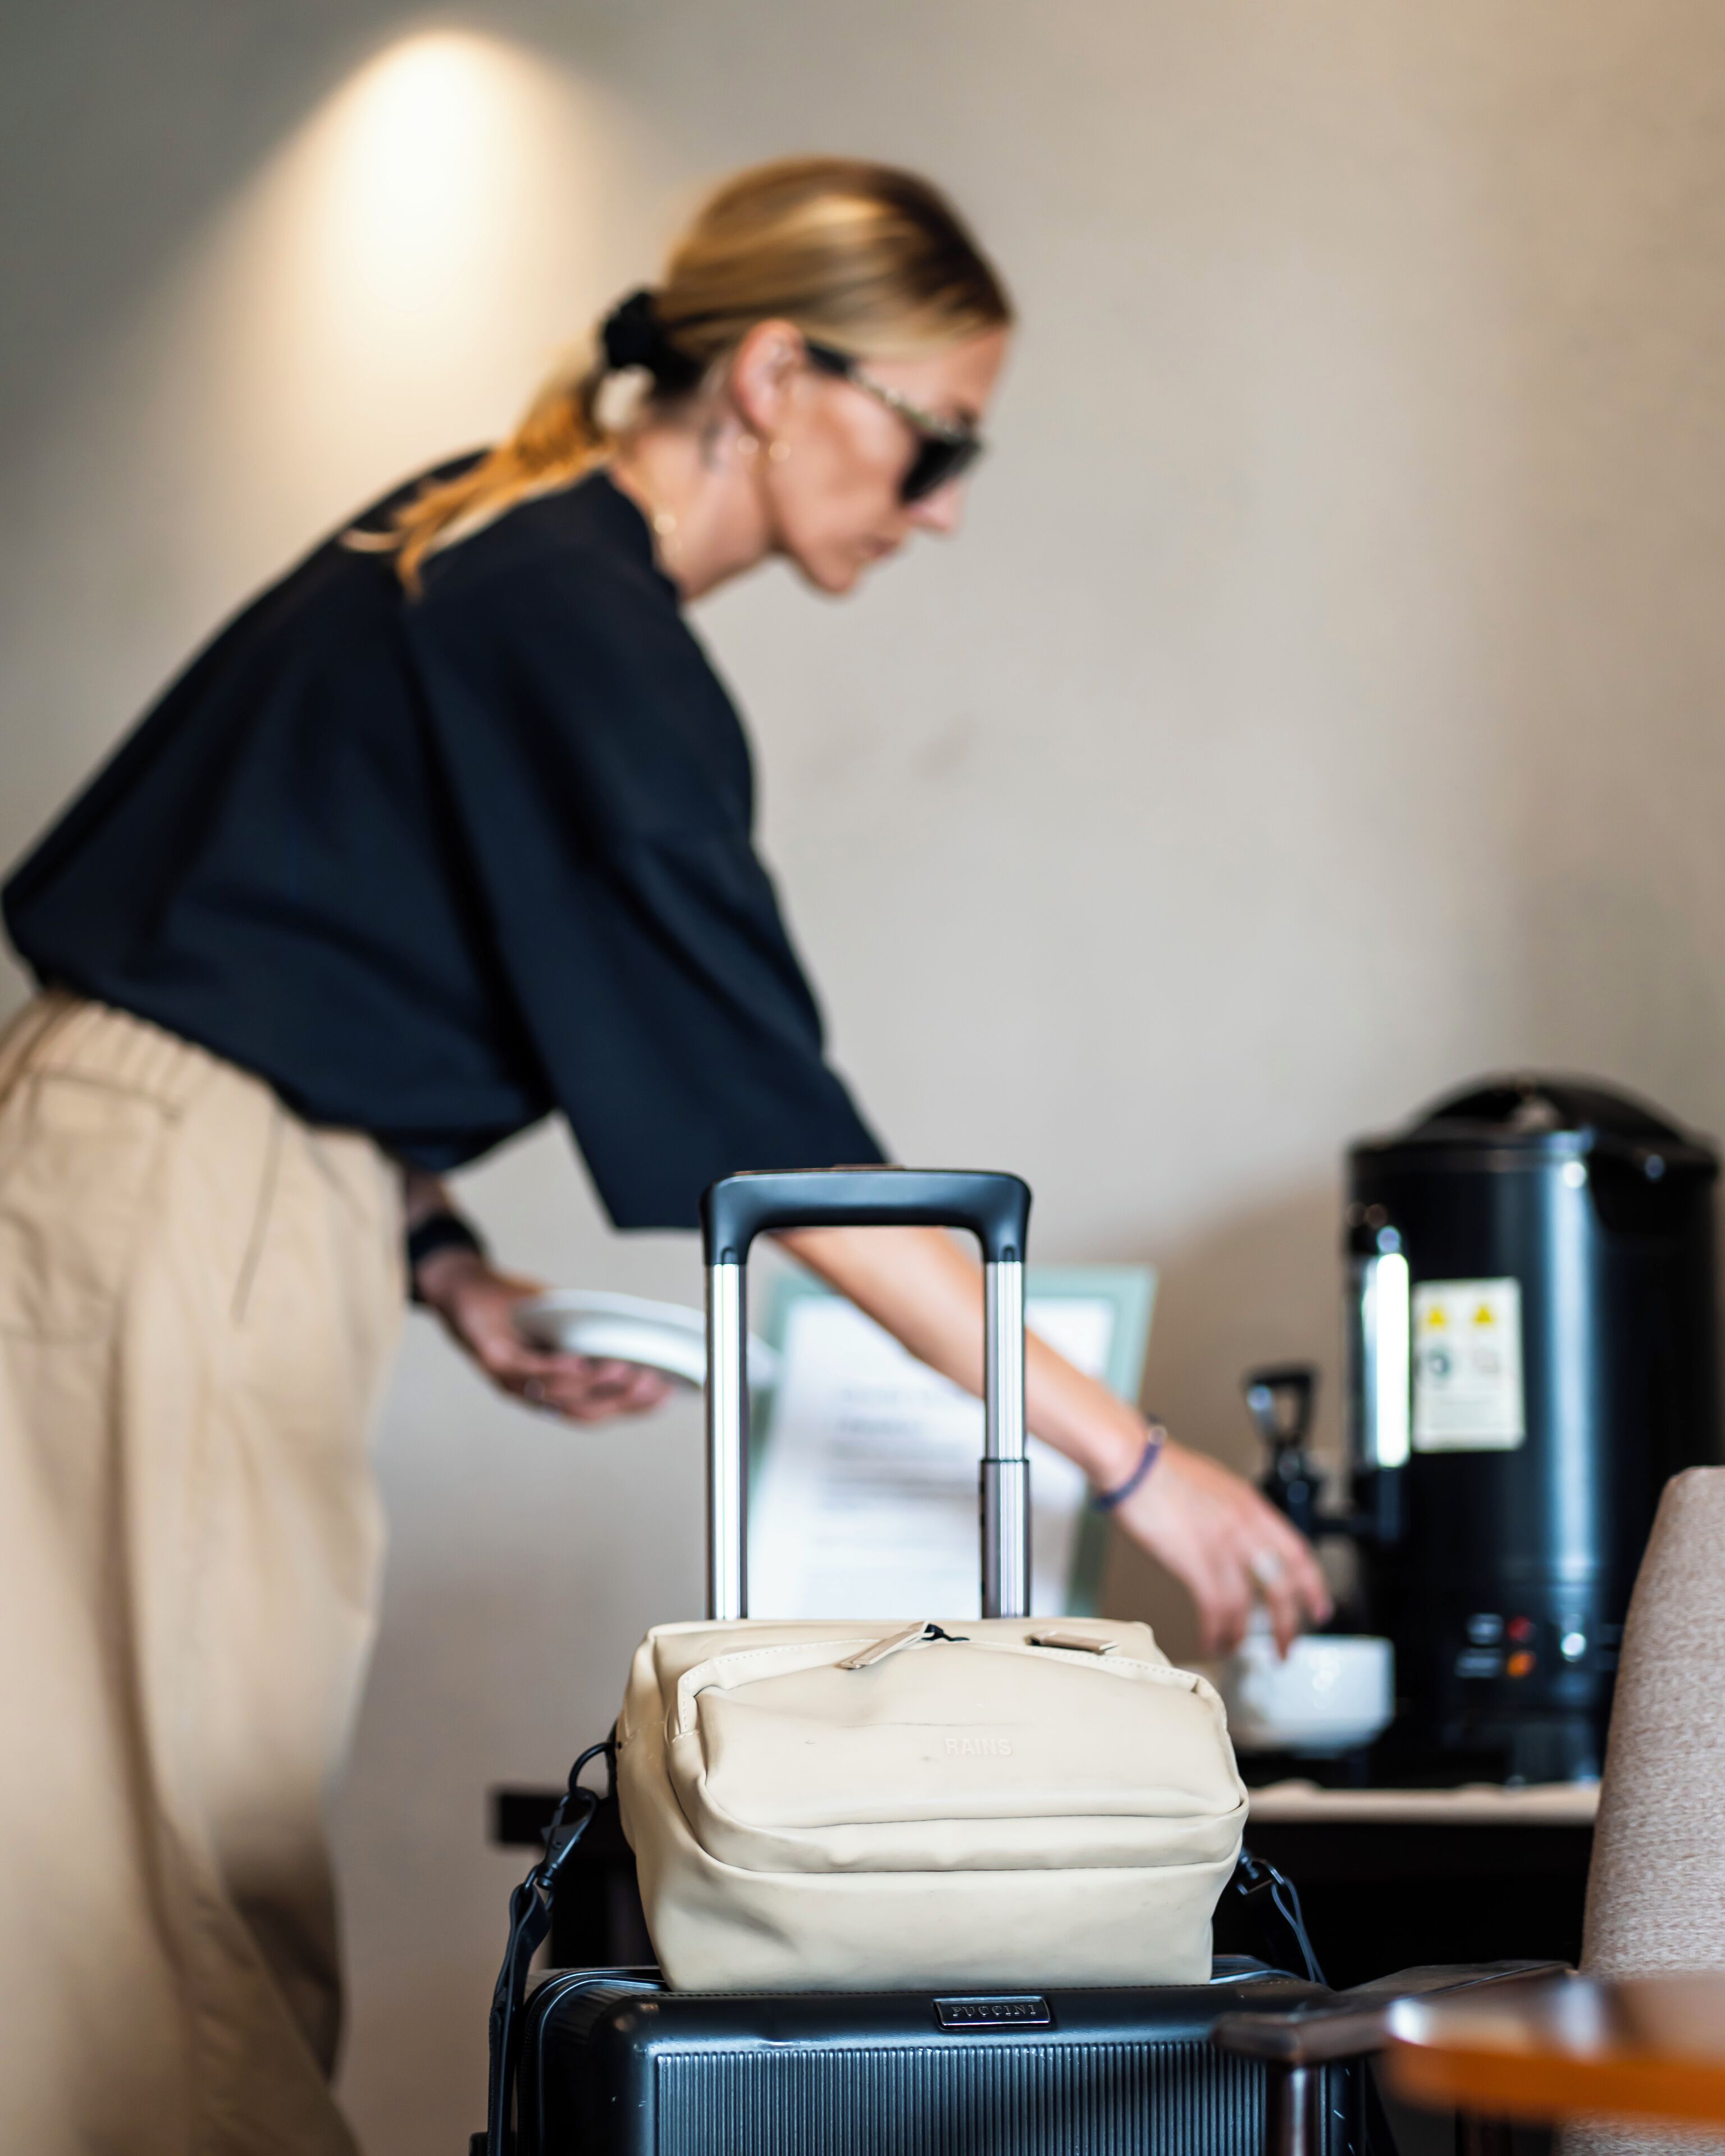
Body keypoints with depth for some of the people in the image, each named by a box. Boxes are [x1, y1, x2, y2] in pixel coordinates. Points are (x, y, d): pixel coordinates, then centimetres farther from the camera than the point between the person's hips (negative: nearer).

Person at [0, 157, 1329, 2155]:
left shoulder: (491, 540, 13)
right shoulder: (579, 627, -16)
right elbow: (773, 1132, -18)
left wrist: (440, 1264, 12)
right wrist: (1129, 1458, -16)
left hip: (203, 1201, 10)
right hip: (164, 1227, -10)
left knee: (219, 1904, 7)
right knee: (162, 1932, -8)